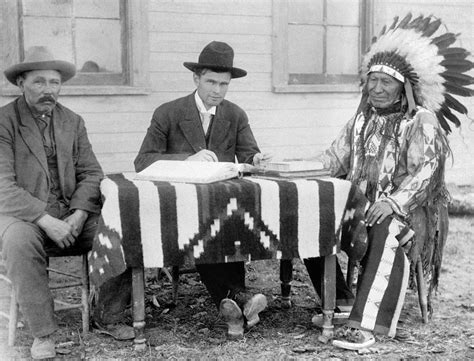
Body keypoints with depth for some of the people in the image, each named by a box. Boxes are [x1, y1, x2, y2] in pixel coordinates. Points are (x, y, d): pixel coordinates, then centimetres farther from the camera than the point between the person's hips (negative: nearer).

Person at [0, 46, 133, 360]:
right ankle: (43, 333, -26)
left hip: (71, 216, 4)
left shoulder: (73, 122, 12)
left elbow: (91, 173, 8)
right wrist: (46, 221, -23)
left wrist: (79, 214, -11)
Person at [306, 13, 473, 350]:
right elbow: (334, 159, 14)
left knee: (387, 233, -38)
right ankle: (342, 301, -4)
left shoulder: (422, 121, -2)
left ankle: (365, 325, -43)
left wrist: (394, 202, -30)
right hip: (360, 205, 6)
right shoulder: (362, 120, 19)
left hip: (408, 210, -6)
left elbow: (425, 172, -14)